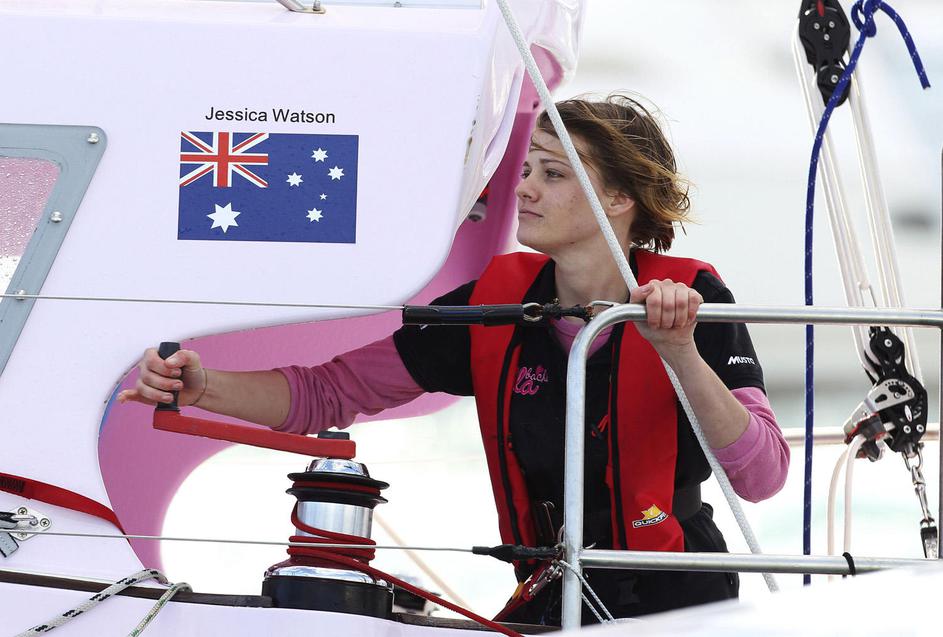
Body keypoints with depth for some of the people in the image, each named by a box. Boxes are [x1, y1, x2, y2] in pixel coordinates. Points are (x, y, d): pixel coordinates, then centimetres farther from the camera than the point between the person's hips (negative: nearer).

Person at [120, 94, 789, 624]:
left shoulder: (692, 295, -11)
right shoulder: (498, 301, 1)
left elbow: (762, 477, -20)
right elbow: (331, 391, 0)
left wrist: (680, 354, -32)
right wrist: (204, 388, -16)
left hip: (681, 606, -3)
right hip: (552, 603, 4)